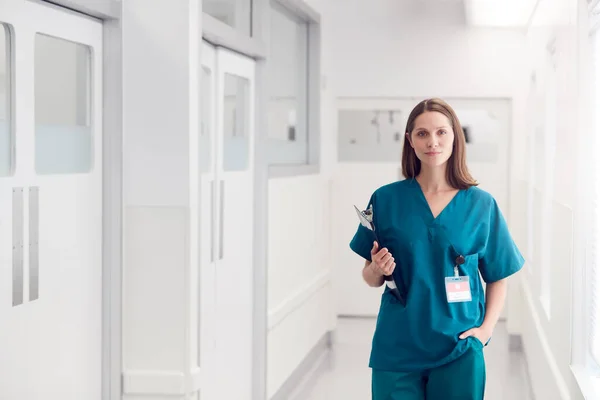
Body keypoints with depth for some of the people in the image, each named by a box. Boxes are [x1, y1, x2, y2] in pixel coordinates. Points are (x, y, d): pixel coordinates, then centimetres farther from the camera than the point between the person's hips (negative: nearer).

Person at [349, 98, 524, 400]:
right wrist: (377, 269, -13)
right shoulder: (386, 199, 0)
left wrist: (486, 328, -6)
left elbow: (497, 277, 7)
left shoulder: (481, 205, 0)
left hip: (459, 351, 0)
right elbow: (371, 278, 8)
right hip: (397, 349, 0)